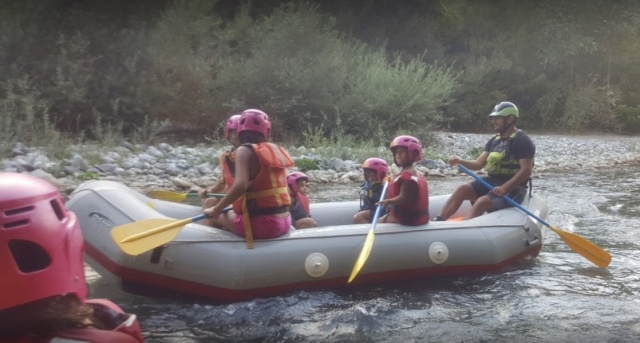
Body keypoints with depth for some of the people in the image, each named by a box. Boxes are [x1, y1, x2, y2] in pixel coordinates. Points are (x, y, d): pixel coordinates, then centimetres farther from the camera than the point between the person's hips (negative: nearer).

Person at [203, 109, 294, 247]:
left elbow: (240, 185, -23)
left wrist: (216, 209, -12)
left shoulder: (245, 150, -8)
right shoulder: (276, 150, 10)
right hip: (284, 222, 7)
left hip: (262, 224, -7)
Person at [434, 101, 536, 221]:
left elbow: (526, 170, -18)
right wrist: (460, 161, -10)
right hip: (492, 181, 8)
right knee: (462, 190, -11)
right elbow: (479, 164, 10)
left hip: (512, 187, -8)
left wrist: (504, 188, -27)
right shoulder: (494, 141, 14)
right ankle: (438, 222, -20)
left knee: (482, 202, -30)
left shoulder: (522, 141, -10)